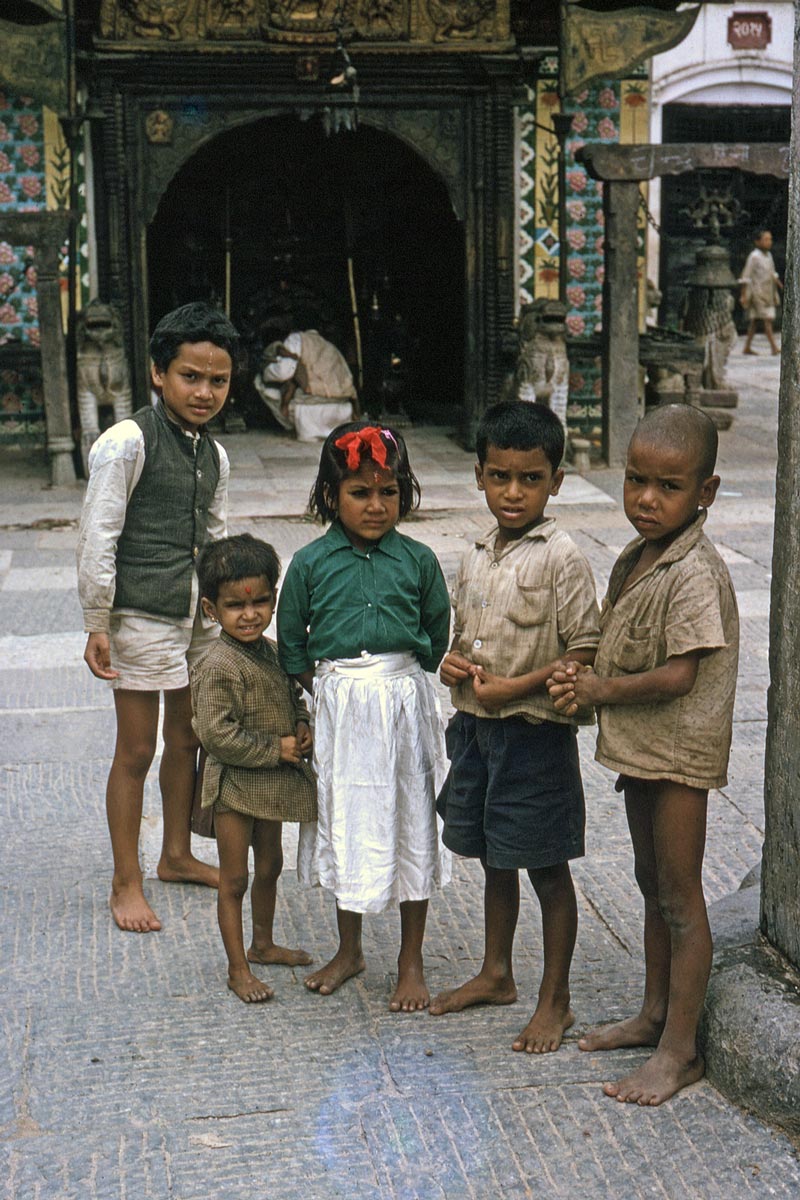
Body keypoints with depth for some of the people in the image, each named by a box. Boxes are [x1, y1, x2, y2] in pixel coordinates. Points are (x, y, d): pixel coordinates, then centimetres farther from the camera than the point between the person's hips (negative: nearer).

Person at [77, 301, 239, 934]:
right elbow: (97, 538, -13)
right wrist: (97, 626, -14)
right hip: (142, 616, -7)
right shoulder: (127, 442, -13)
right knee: (137, 751, 2)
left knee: (187, 738, 18)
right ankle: (126, 883, 15)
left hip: (199, 616, 7)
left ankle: (178, 855, 36)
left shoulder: (214, 455, 9)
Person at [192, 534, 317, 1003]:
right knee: (234, 880, 3)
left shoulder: (274, 653, 1)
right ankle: (238, 969, 15)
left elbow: (295, 697, 18)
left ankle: (263, 943, 42)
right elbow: (217, 734, -26)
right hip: (235, 785, -8)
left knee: (270, 865, 23)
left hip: (273, 783, 8)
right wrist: (275, 749, -21)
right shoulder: (218, 667, -23)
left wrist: (302, 727, -3)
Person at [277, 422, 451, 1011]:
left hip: (405, 702, 0)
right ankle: (349, 950, 31)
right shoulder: (312, 562, -3)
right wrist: (321, 686, 2)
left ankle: (412, 962, 21)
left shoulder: (418, 559, -3)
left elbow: (438, 630, 9)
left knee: (411, 825, 7)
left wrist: (408, 677, 4)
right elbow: (290, 637, 6)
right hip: (339, 707, 0)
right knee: (345, 825, 11)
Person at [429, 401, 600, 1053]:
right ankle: (497, 973, 37)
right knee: (495, 861, 20)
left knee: (547, 869, 5)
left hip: (536, 734, -7)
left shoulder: (560, 557, -14)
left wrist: (517, 686, -23)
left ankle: (555, 1001, 19)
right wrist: (453, 662, -2)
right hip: (475, 727, 7)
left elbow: (585, 653, -16)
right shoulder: (479, 554, 8)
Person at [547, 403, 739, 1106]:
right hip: (640, 746, 9)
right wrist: (585, 679, -5)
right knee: (653, 887, 19)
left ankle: (680, 1049, 11)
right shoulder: (634, 559, 6)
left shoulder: (694, 573, -22)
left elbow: (679, 677, -25)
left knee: (680, 897, 0)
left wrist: (601, 690, -15)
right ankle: (654, 1015, 34)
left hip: (680, 752, -9)